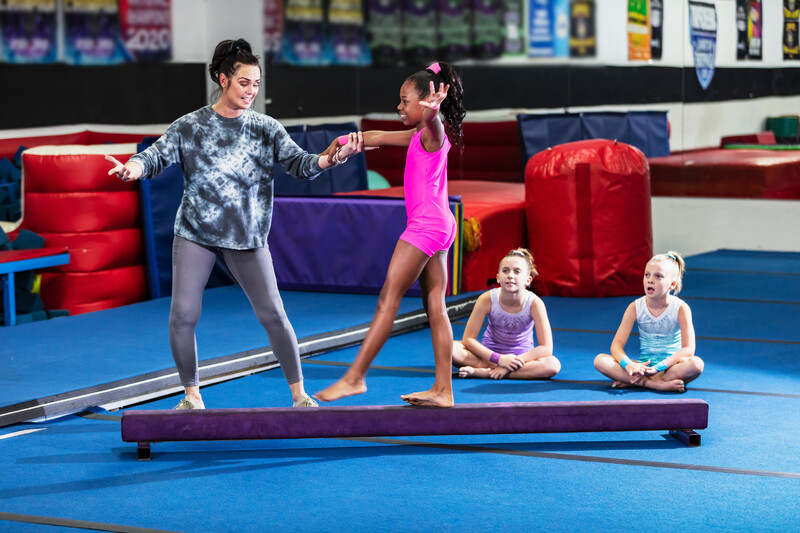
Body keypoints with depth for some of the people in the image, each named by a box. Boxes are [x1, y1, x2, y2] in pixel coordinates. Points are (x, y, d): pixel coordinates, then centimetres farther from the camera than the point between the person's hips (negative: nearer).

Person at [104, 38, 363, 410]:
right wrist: (132, 168, -30)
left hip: (247, 237, 1)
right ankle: (192, 395, 15)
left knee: (273, 314, -2)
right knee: (183, 315, -5)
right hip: (195, 233, 0)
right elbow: (158, 156, -8)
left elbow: (299, 163, -5)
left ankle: (299, 395, 9)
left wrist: (332, 158, -24)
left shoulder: (266, 129, 3)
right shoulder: (189, 126, 0)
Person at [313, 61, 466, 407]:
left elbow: (432, 119, -35)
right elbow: (377, 138, 27)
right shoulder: (418, 137, 18)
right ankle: (443, 389, 5)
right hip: (438, 226, 10)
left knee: (388, 299, -7)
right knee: (435, 306, 6)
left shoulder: (432, 133, -10)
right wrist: (341, 144, 25)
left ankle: (354, 378, -4)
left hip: (427, 225, -10)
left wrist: (433, 107, -56)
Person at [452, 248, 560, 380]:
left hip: (521, 357, 0)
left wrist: (514, 361, -28)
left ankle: (483, 372, -30)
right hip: (489, 353, 0)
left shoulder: (534, 303, -20)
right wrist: (499, 359, -26)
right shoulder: (487, 299, -18)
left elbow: (546, 348, -20)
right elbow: (468, 338, -14)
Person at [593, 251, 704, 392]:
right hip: (642, 365, 2)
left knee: (696, 364, -36)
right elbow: (617, 344, -6)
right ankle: (659, 384, -32)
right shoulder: (635, 308, -3)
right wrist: (628, 364, -29)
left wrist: (658, 367, -29)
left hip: (670, 366, -2)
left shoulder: (680, 308, -9)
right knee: (600, 360, -23)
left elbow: (688, 349, -16)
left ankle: (640, 382, -28)